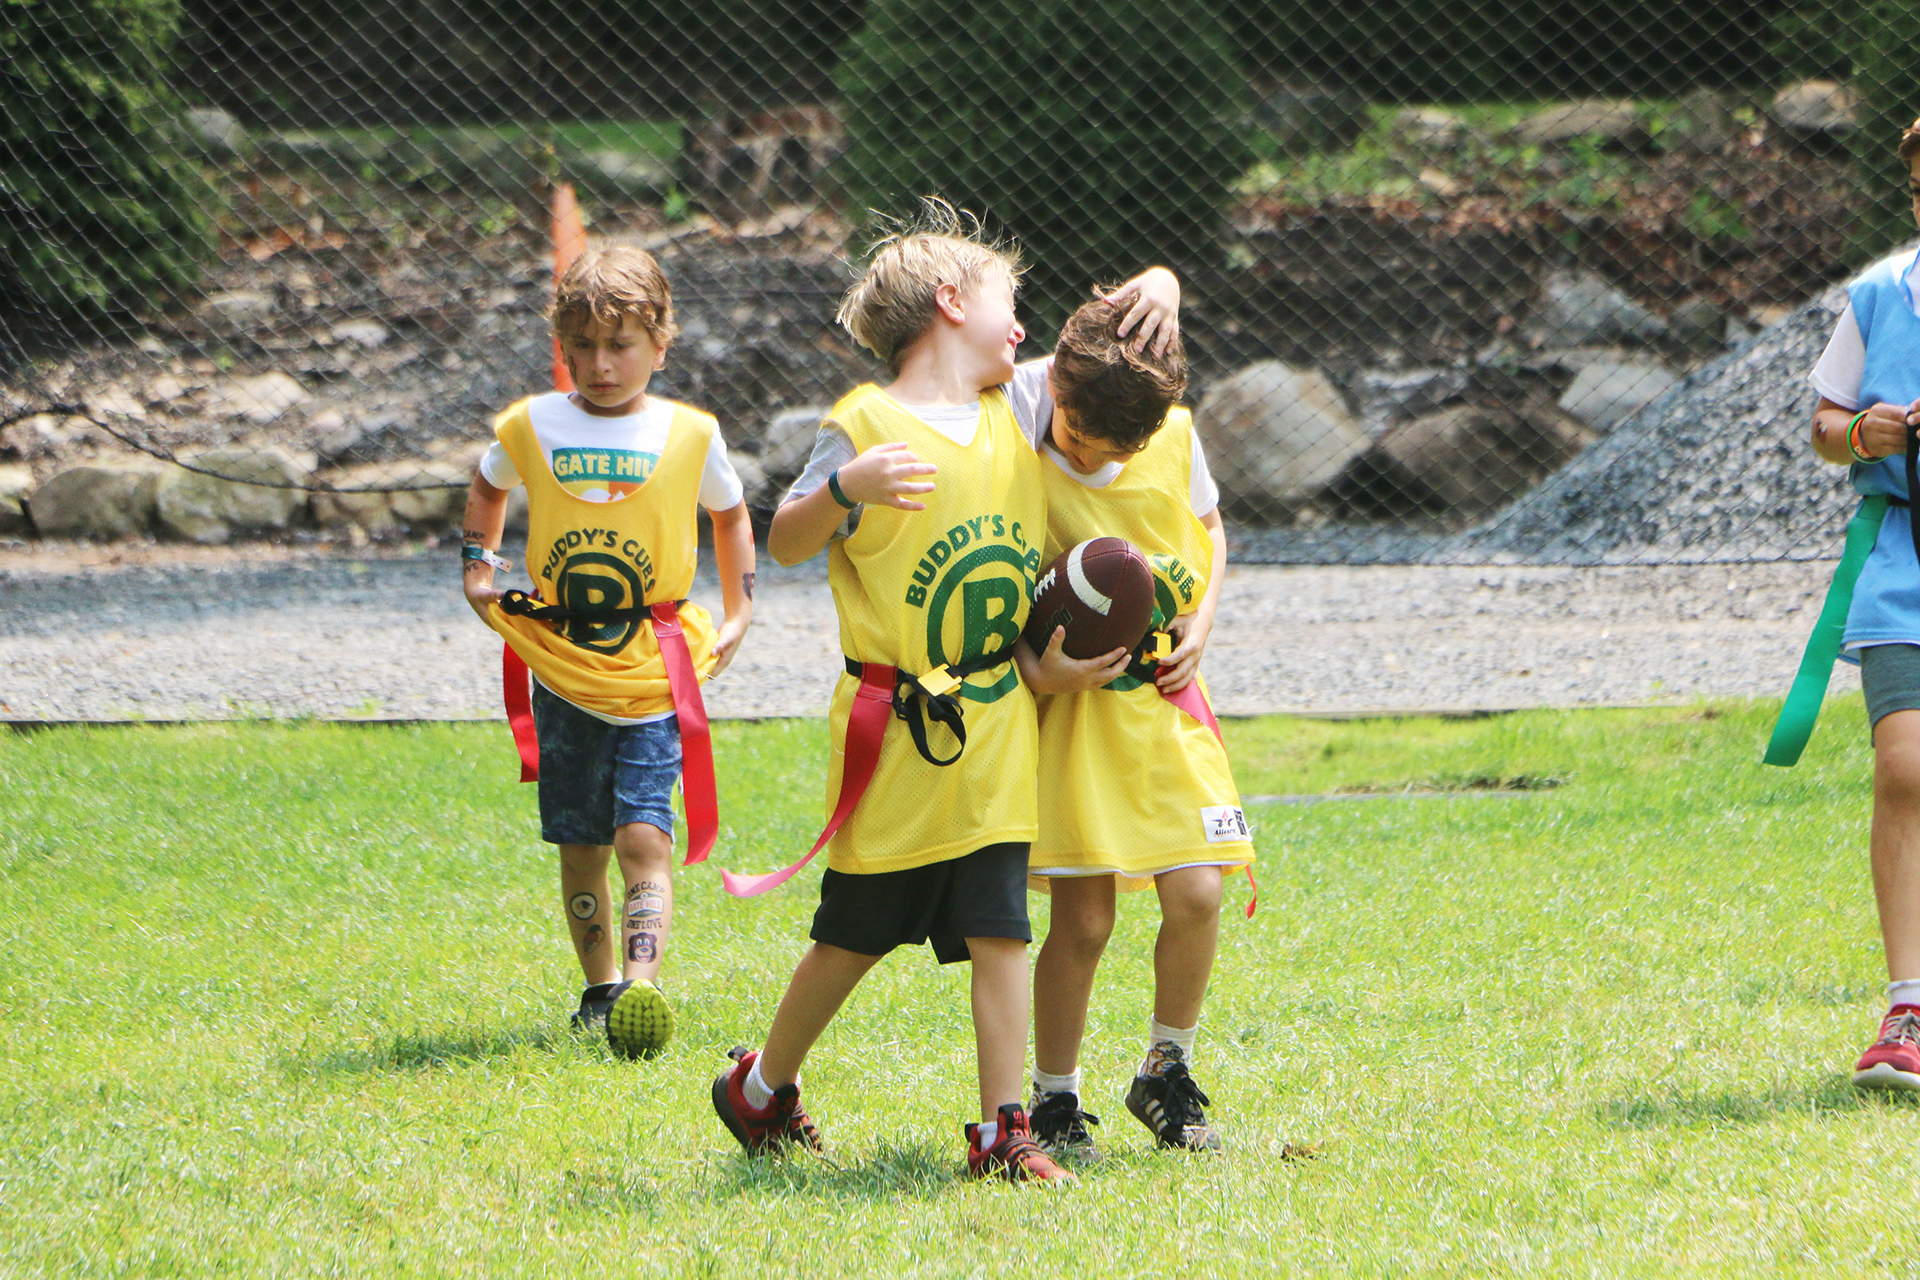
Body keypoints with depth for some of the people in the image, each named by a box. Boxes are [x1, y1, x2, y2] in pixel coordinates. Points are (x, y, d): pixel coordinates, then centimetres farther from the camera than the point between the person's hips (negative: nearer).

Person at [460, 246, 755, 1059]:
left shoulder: (691, 435, -3)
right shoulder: (530, 428, 0)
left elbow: (729, 512, 18)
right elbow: (489, 487, 24)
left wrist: (739, 612, 12)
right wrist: (478, 564, 12)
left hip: (655, 677, -2)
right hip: (562, 672, 2)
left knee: (643, 837, -14)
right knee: (581, 846, 9)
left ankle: (642, 987, -24)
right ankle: (599, 986, 25)